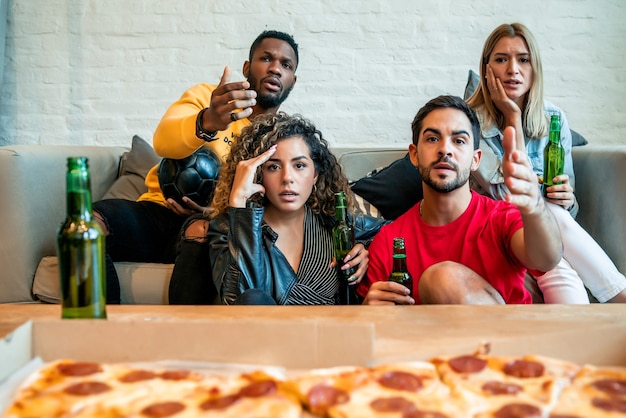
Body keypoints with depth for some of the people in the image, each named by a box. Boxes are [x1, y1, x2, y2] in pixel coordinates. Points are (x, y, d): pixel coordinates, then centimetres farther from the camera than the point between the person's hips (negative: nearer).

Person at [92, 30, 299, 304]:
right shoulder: (206, 97, 8)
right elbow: (163, 141, -13)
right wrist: (207, 122, -36)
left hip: (216, 223, -1)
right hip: (157, 210, 1)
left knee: (203, 230, -37)